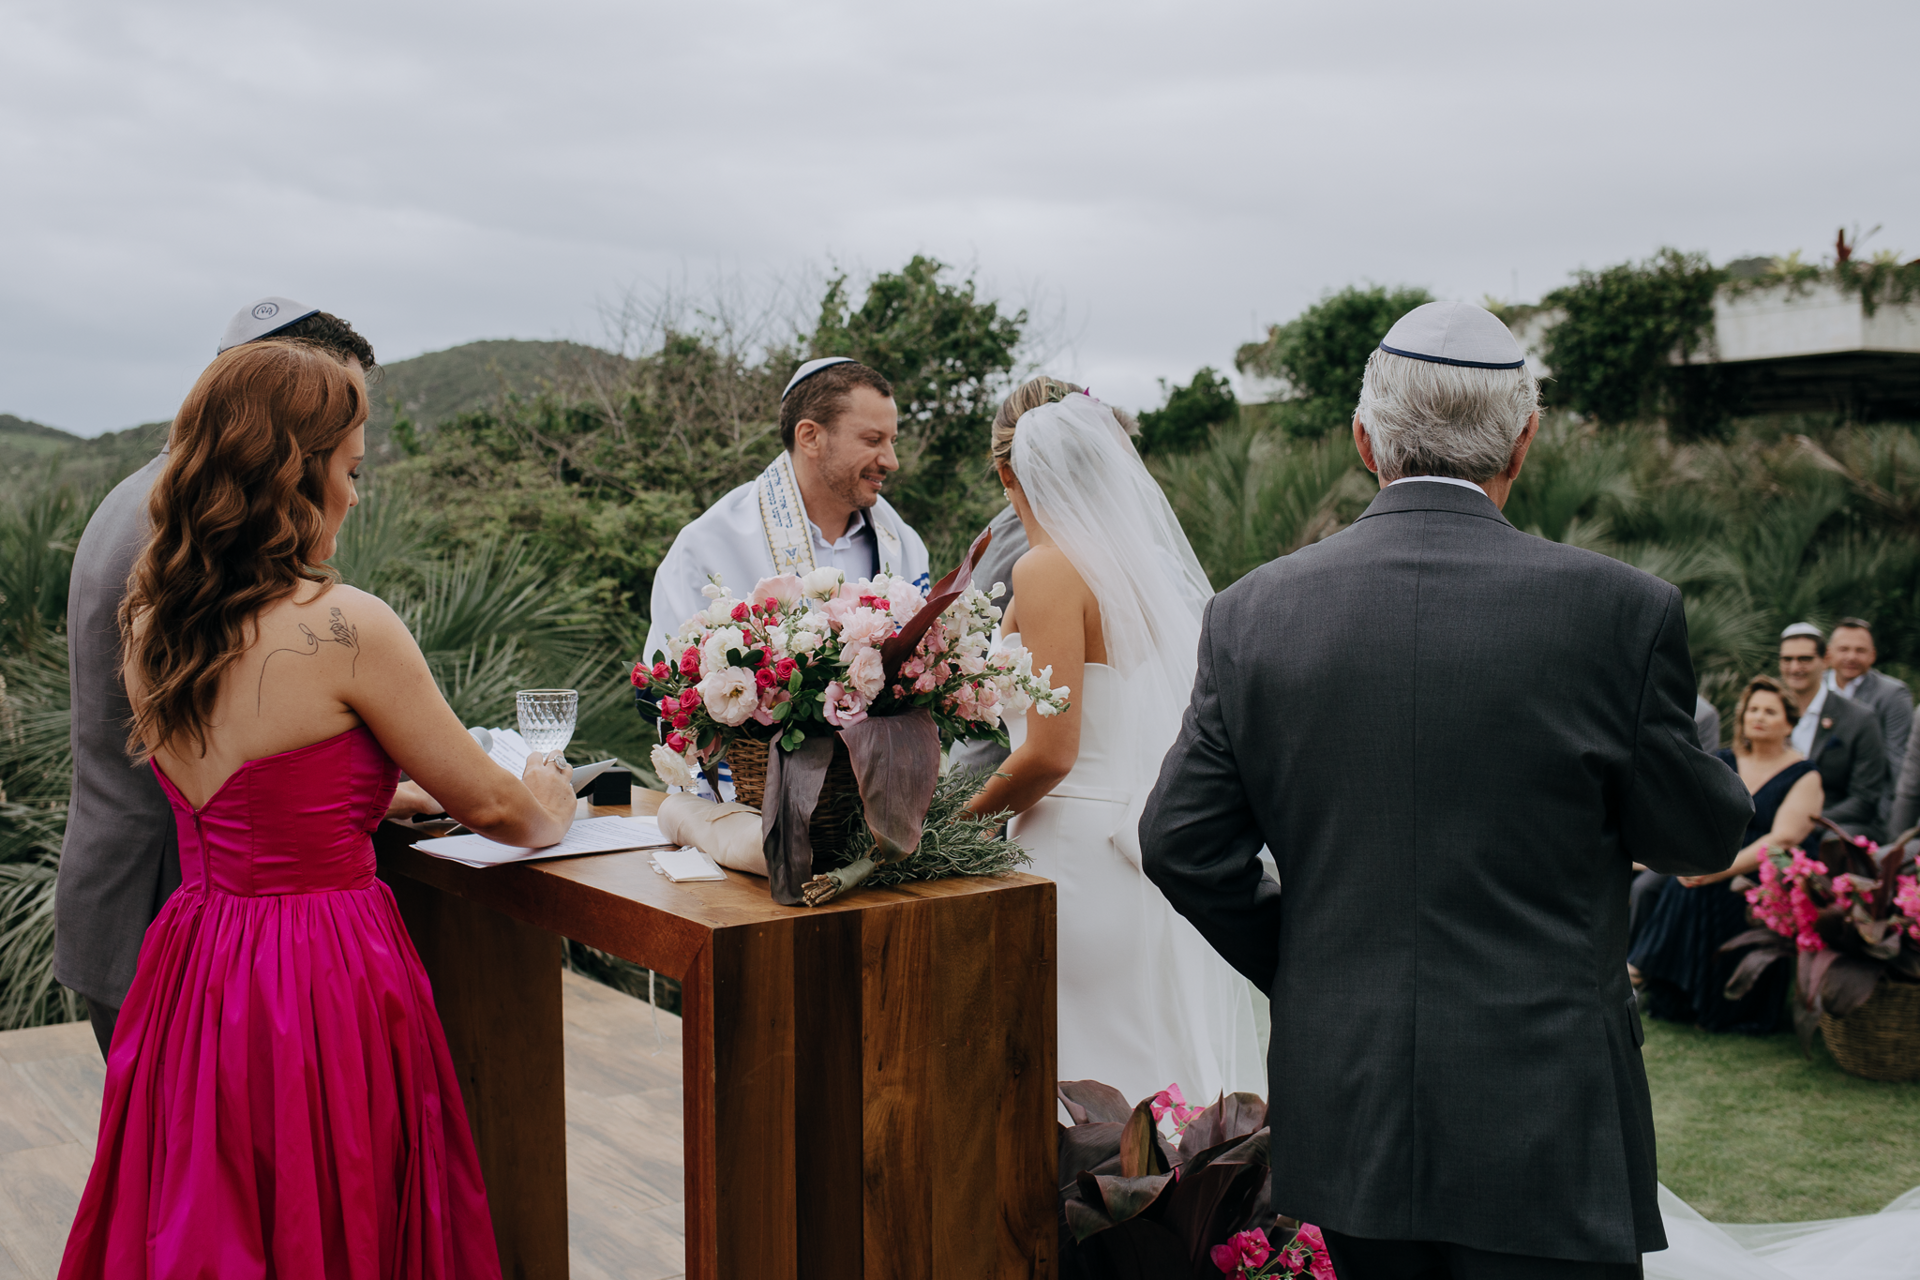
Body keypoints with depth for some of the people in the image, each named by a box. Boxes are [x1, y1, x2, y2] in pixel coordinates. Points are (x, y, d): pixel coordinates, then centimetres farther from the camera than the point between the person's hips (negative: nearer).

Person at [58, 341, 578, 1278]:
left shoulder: (151, 623, 3)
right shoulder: (346, 628, -19)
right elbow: (486, 802, -7)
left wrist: (413, 793, 26)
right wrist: (550, 807, 15)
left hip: (189, 980, 7)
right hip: (323, 984, -7)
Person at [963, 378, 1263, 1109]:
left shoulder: (1048, 569, -13)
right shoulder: (1150, 558, 8)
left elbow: (1051, 753, -18)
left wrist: (967, 812, -2)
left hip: (1083, 855, -8)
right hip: (1166, 849, 8)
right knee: (1162, 1077, 13)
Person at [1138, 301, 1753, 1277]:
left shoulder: (1253, 612, -4)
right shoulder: (1619, 609, -11)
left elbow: (1181, 844, -1)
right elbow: (1701, 838, 0)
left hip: (1342, 1108, 3)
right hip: (1542, 1114, -3)